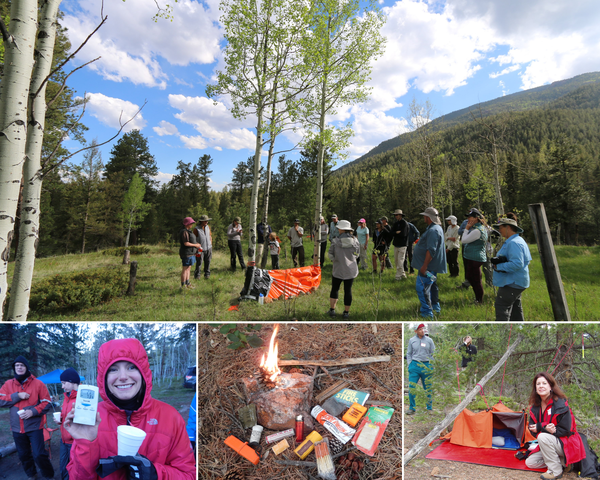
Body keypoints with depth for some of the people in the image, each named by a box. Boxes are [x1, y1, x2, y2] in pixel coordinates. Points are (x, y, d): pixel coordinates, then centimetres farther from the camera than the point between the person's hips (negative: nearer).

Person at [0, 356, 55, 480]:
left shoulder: (38, 384, -7)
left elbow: (47, 403, -6)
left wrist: (33, 412, -20)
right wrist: (17, 396, -18)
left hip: (34, 426, -3)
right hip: (17, 428, 4)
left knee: (39, 454, -4)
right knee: (23, 455, 17)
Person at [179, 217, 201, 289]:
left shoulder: (188, 231, 14)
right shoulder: (184, 232, -18)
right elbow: (186, 243, -23)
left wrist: (197, 245, 12)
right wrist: (195, 245, -14)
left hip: (189, 253, 10)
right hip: (186, 253, -10)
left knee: (188, 269, 14)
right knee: (185, 269, -3)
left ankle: (187, 283, 21)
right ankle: (183, 285, 4)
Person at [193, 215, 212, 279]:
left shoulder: (208, 227, 4)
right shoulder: (196, 229, -11)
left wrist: (211, 245, 10)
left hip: (208, 248, 4)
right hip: (201, 249, -4)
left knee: (207, 262, 9)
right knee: (199, 263, -1)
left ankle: (207, 274, 21)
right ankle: (197, 275, 12)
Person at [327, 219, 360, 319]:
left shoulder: (335, 241, -12)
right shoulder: (355, 240, -4)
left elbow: (330, 255, -7)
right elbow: (356, 255, 5)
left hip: (338, 269, -2)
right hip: (351, 270, 2)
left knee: (334, 289, 15)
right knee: (348, 290, 10)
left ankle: (332, 310, 15)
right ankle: (346, 312, 16)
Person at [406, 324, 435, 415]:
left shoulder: (429, 340, 5)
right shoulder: (412, 340, 6)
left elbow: (433, 354, 9)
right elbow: (408, 353, 11)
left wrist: (431, 365, 1)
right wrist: (409, 364, 2)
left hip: (426, 366, 0)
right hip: (415, 365, 0)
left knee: (428, 388, 7)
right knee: (411, 387, -6)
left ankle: (430, 408, 21)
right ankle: (412, 408, 6)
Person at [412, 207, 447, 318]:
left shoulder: (433, 231, -22)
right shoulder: (437, 228, 14)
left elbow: (431, 251, -28)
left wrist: (424, 266, -26)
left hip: (428, 266, -11)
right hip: (433, 266, 11)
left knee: (422, 288, -9)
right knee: (432, 286, 22)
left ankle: (427, 313, -6)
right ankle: (435, 307, 34)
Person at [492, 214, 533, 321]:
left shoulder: (514, 243, -21)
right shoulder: (518, 240, 15)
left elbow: (517, 264, -29)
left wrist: (498, 266, -19)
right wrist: (498, 260, 4)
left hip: (512, 283, -11)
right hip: (516, 282, 11)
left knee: (502, 308, -9)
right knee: (515, 307, 20)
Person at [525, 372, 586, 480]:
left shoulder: (560, 404, -21)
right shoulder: (535, 406, -2)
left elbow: (565, 430, -21)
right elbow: (532, 428, -2)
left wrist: (539, 428, -23)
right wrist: (544, 427, -24)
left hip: (566, 445, -7)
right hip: (548, 444, 7)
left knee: (543, 437, -35)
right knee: (530, 462, 1)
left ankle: (556, 471, -16)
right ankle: (561, 462, 11)